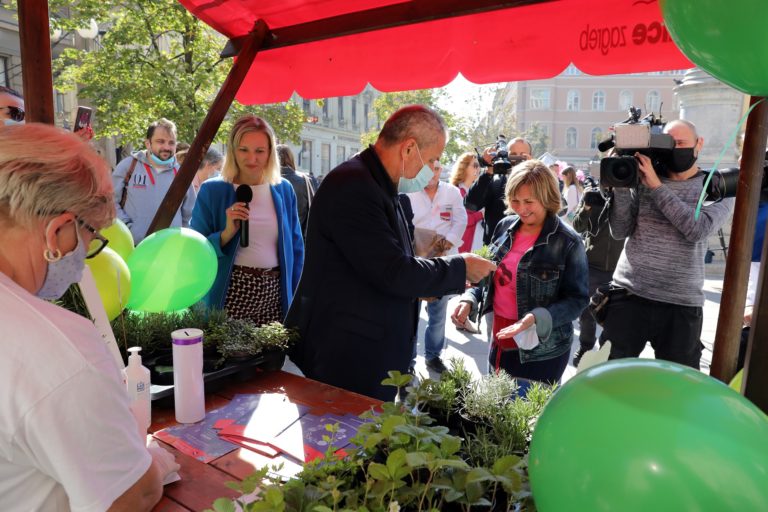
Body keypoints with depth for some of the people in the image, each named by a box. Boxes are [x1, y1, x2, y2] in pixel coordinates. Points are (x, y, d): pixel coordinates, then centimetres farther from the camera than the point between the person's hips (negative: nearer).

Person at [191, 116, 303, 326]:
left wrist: (295, 297, 9)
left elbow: (295, 247, 12)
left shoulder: (283, 189, 6)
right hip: (231, 294, -2)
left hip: (276, 294, 3)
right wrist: (227, 233, -19)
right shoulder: (211, 191, -3)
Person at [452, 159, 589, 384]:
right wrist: (470, 299, -7)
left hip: (542, 353, -5)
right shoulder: (505, 226, 1)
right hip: (498, 342, 6)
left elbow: (577, 299, -13)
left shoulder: (568, 243, -15)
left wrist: (536, 318, -28)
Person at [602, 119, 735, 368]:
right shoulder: (642, 180, 5)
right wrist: (621, 186, -12)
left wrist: (656, 186, -17)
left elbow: (697, 230, -16)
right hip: (628, 295, 1)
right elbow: (620, 231, -1)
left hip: (681, 304, 0)